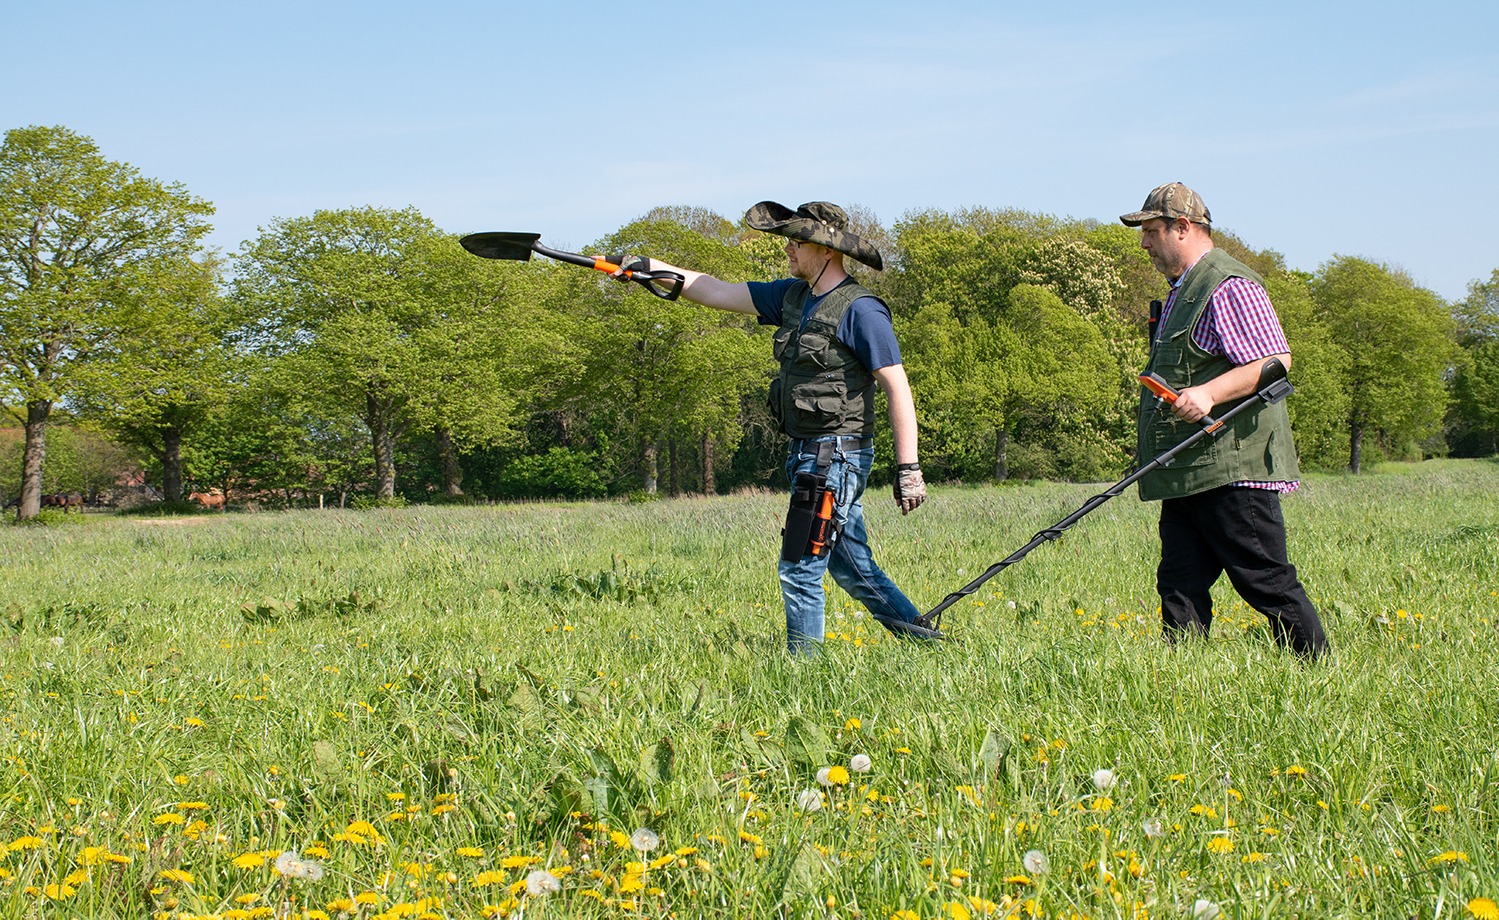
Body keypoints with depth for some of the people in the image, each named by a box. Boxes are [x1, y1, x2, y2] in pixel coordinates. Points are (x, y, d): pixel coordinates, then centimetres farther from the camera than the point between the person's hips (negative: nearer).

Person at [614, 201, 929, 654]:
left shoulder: (860, 310, -13)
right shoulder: (794, 296, 11)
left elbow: (898, 388, -15)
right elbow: (716, 292, 17)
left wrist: (908, 469, -18)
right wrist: (647, 267, 12)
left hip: (838, 455, -9)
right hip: (807, 452, 9)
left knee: (800, 569, -6)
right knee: (852, 569, 15)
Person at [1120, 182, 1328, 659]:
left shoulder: (1228, 287, -11)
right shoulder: (1182, 292, 22)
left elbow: (1276, 361, -19)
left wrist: (1209, 394, -28)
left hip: (1233, 469, -10)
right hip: (1186, 476, 10)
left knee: (1269, 584, -6)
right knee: (1180, 589, 4)